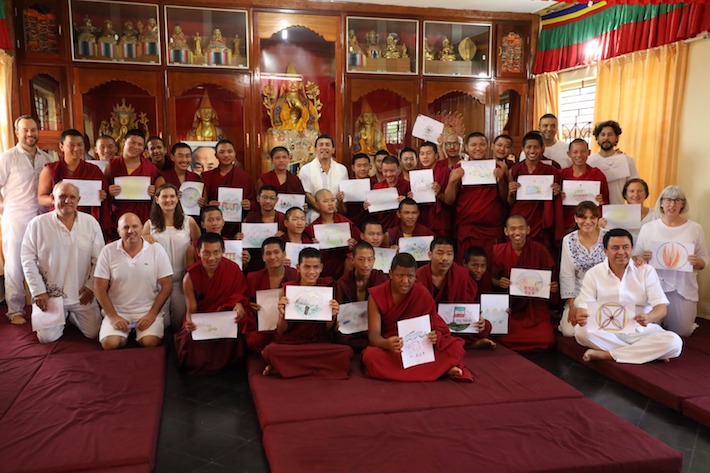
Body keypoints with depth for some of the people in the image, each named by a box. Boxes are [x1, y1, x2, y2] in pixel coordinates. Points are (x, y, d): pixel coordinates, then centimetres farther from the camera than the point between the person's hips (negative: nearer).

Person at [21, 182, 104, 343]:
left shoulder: (91, 223, -3)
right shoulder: (37, 224, -6)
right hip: (50, 294, -1)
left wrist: (91, 286, -4)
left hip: (82, 294, 1)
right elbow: (28, 259, -4)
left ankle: (72, 316, 32)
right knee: (47, 337, -3)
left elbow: (98, 258, 0)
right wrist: (38, 291, -7)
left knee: (93, 333, 1)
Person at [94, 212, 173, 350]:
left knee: (150, 342, -25)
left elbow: (166, 285, -2)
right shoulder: (108, 251, -1)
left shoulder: (156, 250, -3)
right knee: (110, 343, -24)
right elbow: (100, 288, 0)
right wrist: (113, 316, -9)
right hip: (117, 311, 1)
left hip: (148, 311, 0)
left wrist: (152, 314, -9)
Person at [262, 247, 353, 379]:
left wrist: (333, 316, -15)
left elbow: (327, 330, 6)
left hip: (318, 344, 3)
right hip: (289, 343, -3)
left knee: (346, 352, -28)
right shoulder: (287, 289, 0)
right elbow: (281, 331, 2)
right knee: (271, 350, -35)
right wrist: (282, 313, -18)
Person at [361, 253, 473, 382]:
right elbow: (374, 335, -17)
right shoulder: (376, 296, -9)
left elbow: (435, 326, -5)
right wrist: (387, 344, -41)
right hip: (390, 350, 0)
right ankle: (440, 369, -28)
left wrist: (434, 336, -31)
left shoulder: (422, 294, -6)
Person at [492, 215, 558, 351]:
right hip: (510, 306, 0)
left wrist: (553, 287, -16)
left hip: (535, 305, 0)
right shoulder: (499, 251, -3)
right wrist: (499, 282, -18)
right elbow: (492, 279, 5)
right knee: (505, 340, -19)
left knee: (546, 340, -19)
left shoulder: (540, 250, -4)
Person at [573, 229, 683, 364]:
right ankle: (647, 353, -19)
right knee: (581, 331, -31)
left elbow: (661, 308, -5)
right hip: (607, 332, 0)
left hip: (641, 332, 1)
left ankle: (606, 355, -23)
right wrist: (582, 315, -29)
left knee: (674, 342, -28)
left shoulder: (646, 271, 2)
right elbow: (584, 305, -2)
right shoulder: (593, 274, 2)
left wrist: (648, 318, -30)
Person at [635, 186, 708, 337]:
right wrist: (642, 257, -16)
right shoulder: (648, 228, 1)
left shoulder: (695, 229, 1)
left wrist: (697, 262, -16)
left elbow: (705, 260, 7)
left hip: (683, 287, 0)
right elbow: (635, 257, 6)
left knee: (682, 332, -1)